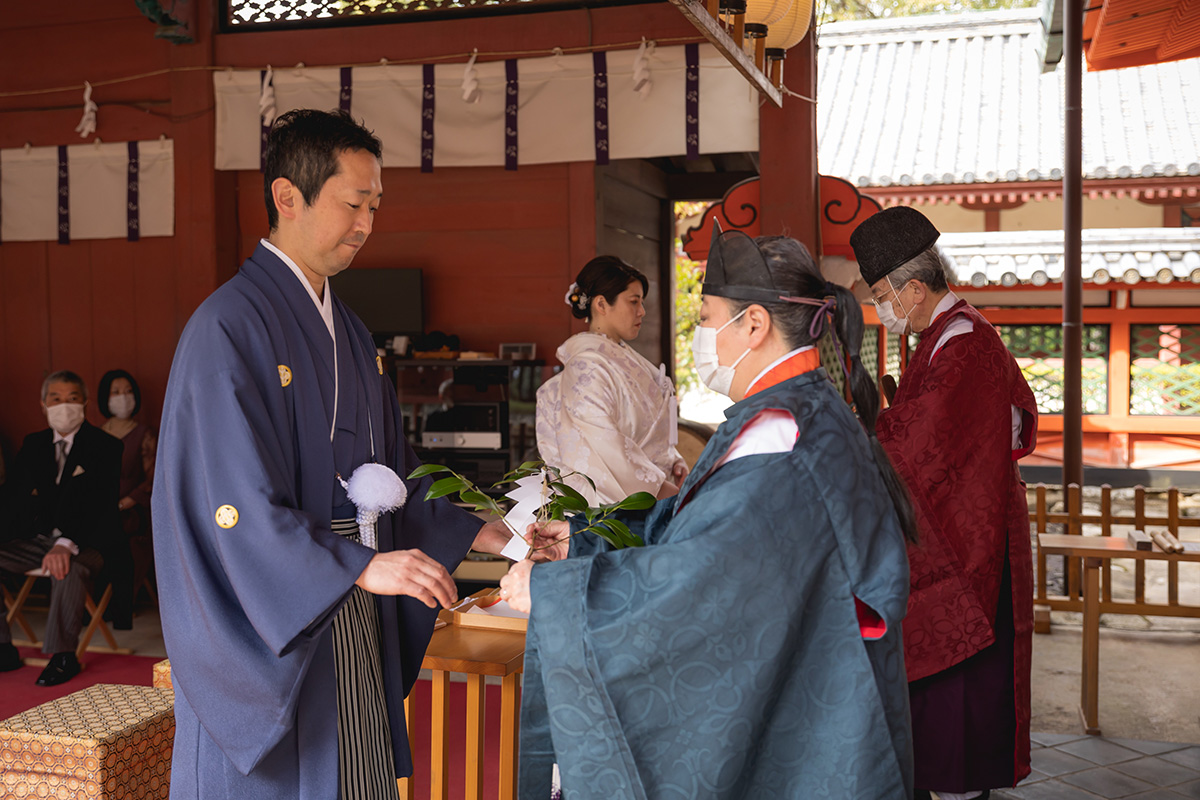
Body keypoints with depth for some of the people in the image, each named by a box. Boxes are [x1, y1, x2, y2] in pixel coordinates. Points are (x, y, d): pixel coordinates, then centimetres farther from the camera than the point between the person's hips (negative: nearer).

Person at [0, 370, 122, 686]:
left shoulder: (105, 446, -5)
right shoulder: (33, 444, 15)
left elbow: (100, 505, -18)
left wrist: (66, 544, -32)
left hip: (86, 540, -6)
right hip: (38, 538, 6)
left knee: (69, 570, -37)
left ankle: (63, 655, -23)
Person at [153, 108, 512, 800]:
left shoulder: (349, 332, 11)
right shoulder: (231, 326, -16)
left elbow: (389, 468, 15)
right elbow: (239, 502, -23)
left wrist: (480, 534, 5)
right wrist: (361, 568, -31)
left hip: (352, 615, 8)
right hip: (268, 627, -8)